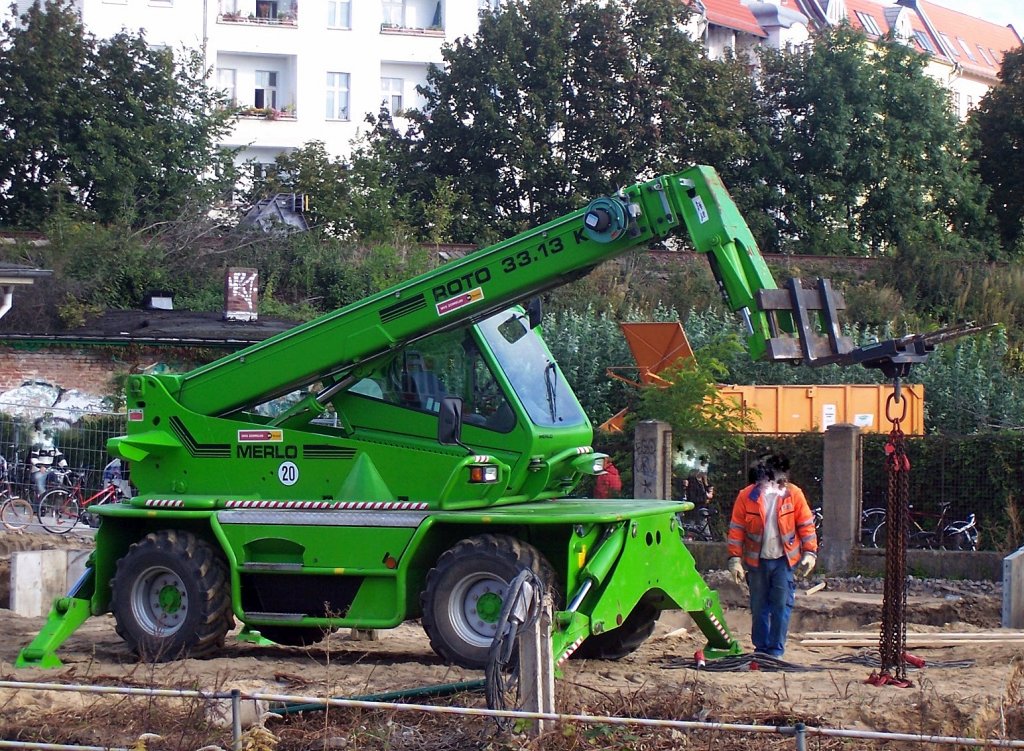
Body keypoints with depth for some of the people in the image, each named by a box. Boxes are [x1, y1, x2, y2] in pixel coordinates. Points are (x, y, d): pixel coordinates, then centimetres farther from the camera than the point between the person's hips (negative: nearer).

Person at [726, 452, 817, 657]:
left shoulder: (794, 494, -5)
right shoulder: (747, 496, -6)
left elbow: (806, 525, 0)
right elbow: (736, 529, -3)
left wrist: (810, 552, -7)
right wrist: (735, 559, -7)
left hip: (784, 560, -1)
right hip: (757, 561, 1)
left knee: (782, 606, -4)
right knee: (759, 607, 9)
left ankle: (776, 650, 2)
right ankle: (761, 648, 21)